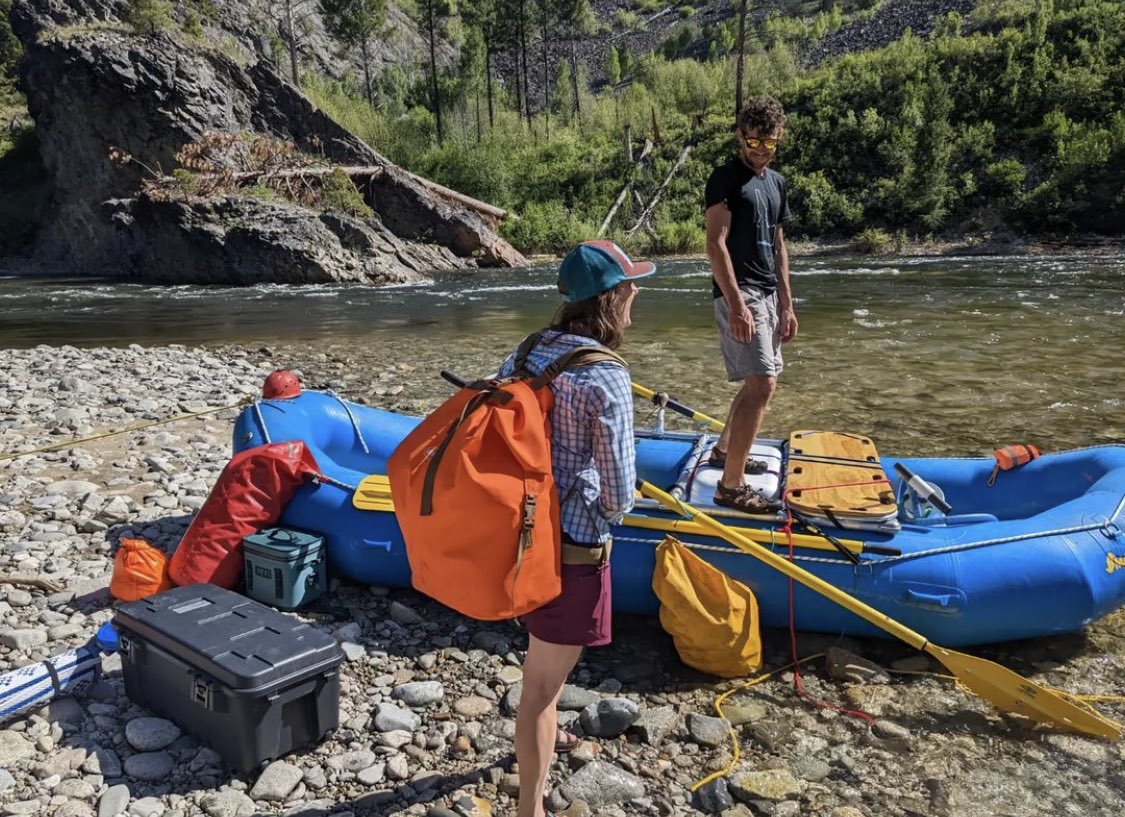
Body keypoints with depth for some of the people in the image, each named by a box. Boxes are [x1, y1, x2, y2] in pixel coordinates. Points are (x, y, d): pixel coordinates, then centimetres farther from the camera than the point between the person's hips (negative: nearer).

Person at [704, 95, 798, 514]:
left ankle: (723, 449, 34)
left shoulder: (776, 182, 16)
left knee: (759, 381, 15)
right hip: (739, 293, -9)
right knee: (762, 384, -15)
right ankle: (731, 485, -11)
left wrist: (786, 303, 15)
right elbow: (715, 244, -16)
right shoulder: (726, 178, -8)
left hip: (768, 294, 9)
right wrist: (736, 303, -23)